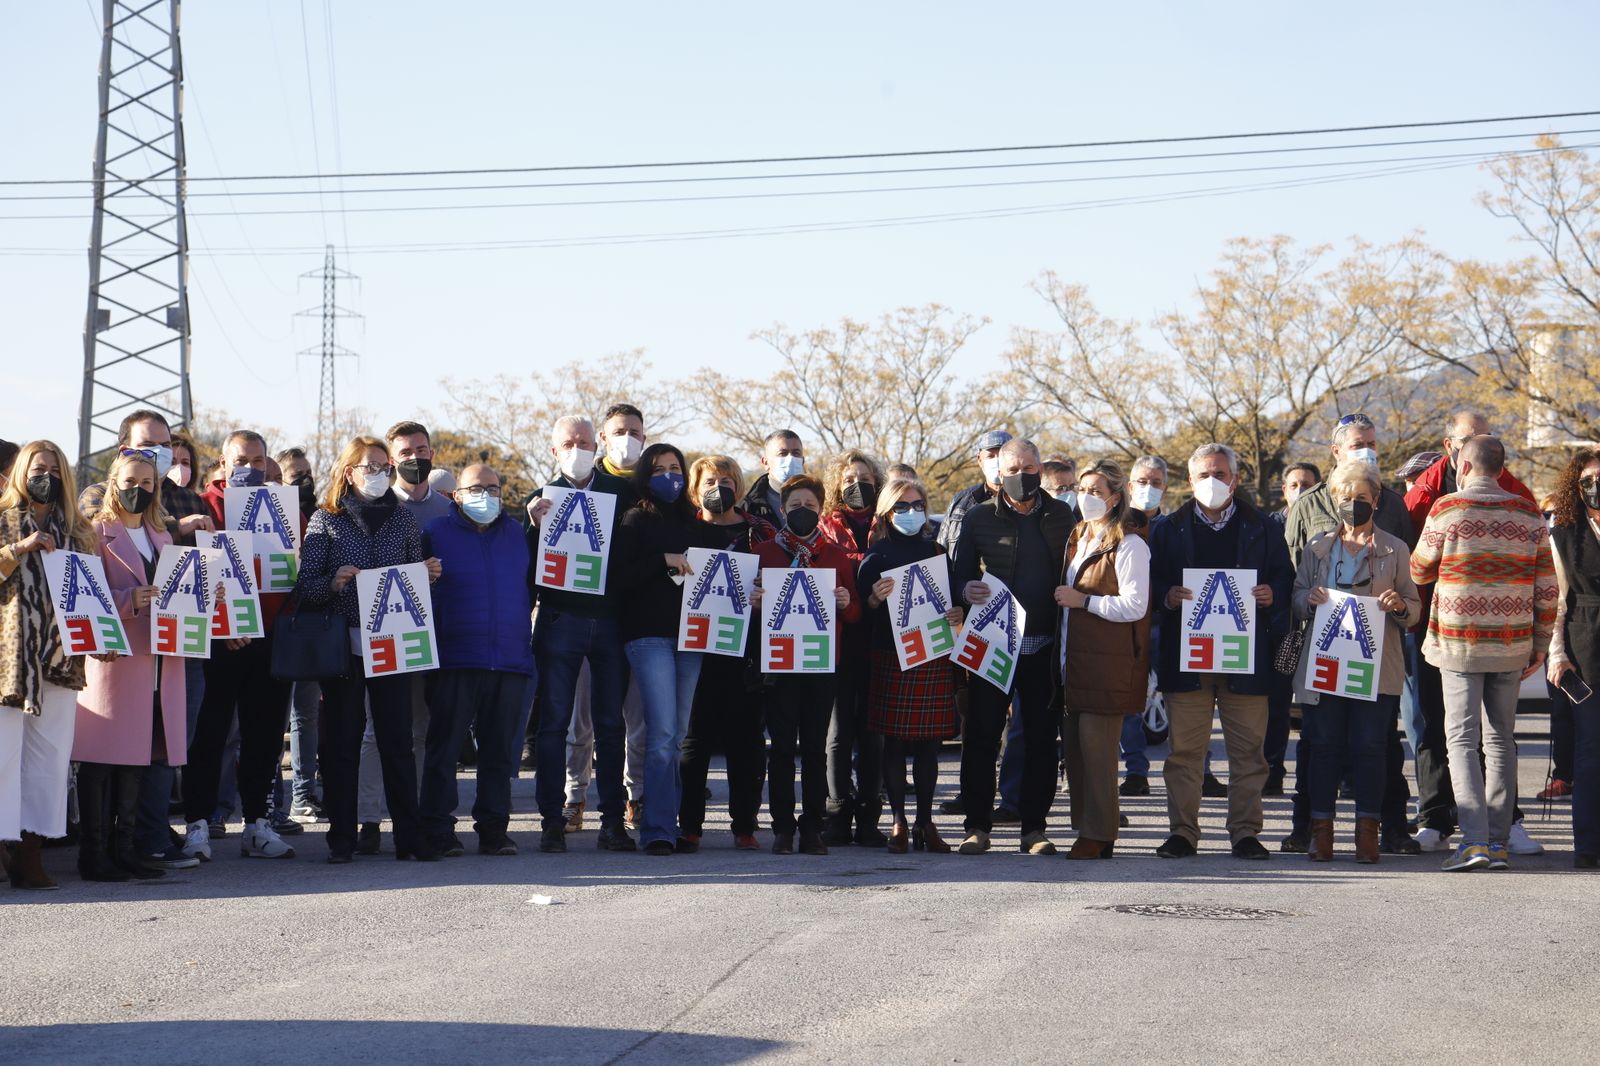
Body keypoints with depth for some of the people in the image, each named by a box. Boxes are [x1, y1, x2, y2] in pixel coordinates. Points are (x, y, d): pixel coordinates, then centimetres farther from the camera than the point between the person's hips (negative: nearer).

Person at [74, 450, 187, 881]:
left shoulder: (161, 536, 21)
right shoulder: (98, 533, 0)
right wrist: (130, 600, -24)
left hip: (157, 660, 6)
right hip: (114, 657, -6)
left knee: (137, 756, 7)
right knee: (102, 757, -6)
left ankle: (123, 847, 12)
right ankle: (93, 852, -2)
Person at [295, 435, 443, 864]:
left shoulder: (402, 519, 12)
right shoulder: (326, 521, 3)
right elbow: (305, 587, -2)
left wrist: (428, 575, -4)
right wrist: (334, 582, -21)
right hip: (342, 646, -2)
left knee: (398, 739, 1)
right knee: (341, 741, 1)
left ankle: (410, 835, 4)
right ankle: (341, 838, 7)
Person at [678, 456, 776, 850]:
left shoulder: (761, 532, 13)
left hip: (748, 648, 1)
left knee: (747, 736, 1)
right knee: (695, 734, 0)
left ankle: (745, 825, 8)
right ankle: (689, 825, 6)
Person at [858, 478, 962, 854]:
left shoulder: (936, 552, 13)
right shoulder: (877, 555, 2)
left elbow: (954, 600, 17)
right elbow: (860, 613, -2)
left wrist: (957, 614, -4)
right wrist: (874, 600, -22)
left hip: (934, 656, 3)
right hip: (891, 657, -3)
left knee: (929, 742, 4)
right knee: (894, 741, -2)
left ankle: (925, 822, 11)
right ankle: (899, 822, 5)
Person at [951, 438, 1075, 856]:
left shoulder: (1062, 516, 9)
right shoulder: (979, 518, 5)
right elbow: (959, 574, 4)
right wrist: (965, 590, -19)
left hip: (1044, 648, 1)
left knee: (1042, 739, 3)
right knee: (981, 737, -1)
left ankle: (1034, 828, 11)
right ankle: (978, 825, 8)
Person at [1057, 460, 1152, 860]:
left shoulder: (1128, 545, -9)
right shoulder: (1078, 538, 18)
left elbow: (1134, 606, -17)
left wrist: (1082, 600, -14)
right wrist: (1063, 599, 12)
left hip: (1109, 663, -8)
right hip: (1076, 659, 8)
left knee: (1096, 746, -7)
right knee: (1077, 747, 8)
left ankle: (1099, 836, -1)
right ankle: (1086, 829, 14)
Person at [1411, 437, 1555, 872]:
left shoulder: (1447, 510, -7)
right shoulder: (1528, 514, 4)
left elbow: (1420, 572, 5)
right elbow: (1547, 587, 4)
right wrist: (1541, 643, 13)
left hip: (1459, 643, -3)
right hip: (1512, 645, 3)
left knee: (1462, 740, -1)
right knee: (1501, 740, 11)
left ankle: (1474, 840, -13)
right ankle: (1499, 843, 11)